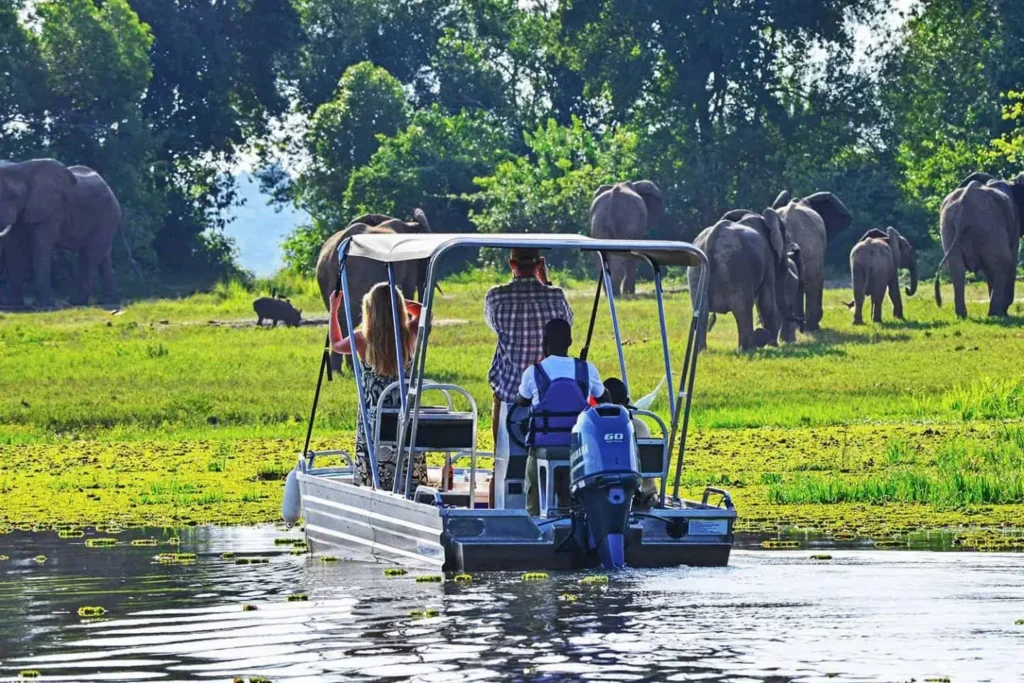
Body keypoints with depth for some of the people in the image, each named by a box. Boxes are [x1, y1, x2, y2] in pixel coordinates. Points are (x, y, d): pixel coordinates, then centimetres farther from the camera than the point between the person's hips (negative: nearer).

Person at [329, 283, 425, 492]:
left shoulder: (363, 339, -7)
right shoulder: (408, 335, -4)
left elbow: (336, 345, 16)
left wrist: (333, 310, 26)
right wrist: (395, 300, 14)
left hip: (372, 418, -1)